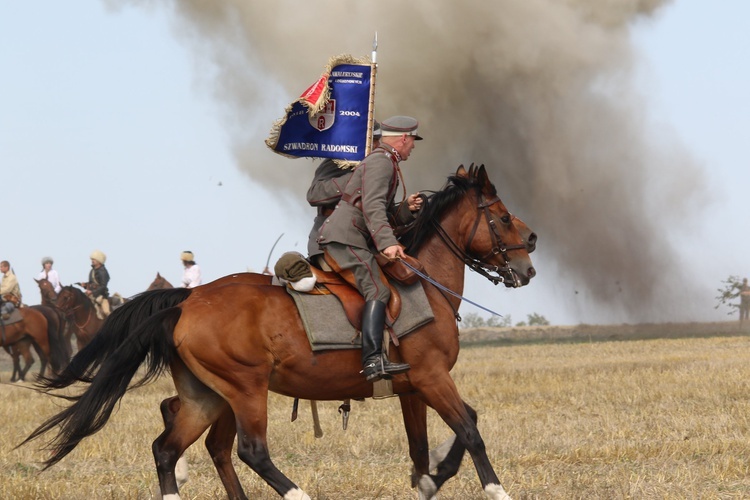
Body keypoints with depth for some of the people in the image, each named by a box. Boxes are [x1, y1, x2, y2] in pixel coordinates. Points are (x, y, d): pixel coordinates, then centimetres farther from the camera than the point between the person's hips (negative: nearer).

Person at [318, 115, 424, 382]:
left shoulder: (385, 163, 28)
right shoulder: (380, 162, -7)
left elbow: (383, 215, 29)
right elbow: (372, 207, -22)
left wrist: (407, 209, 11)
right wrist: (388, 243, -33)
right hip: (344, 240, -11)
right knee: (378, 290, -22)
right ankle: (373, 360, -36)